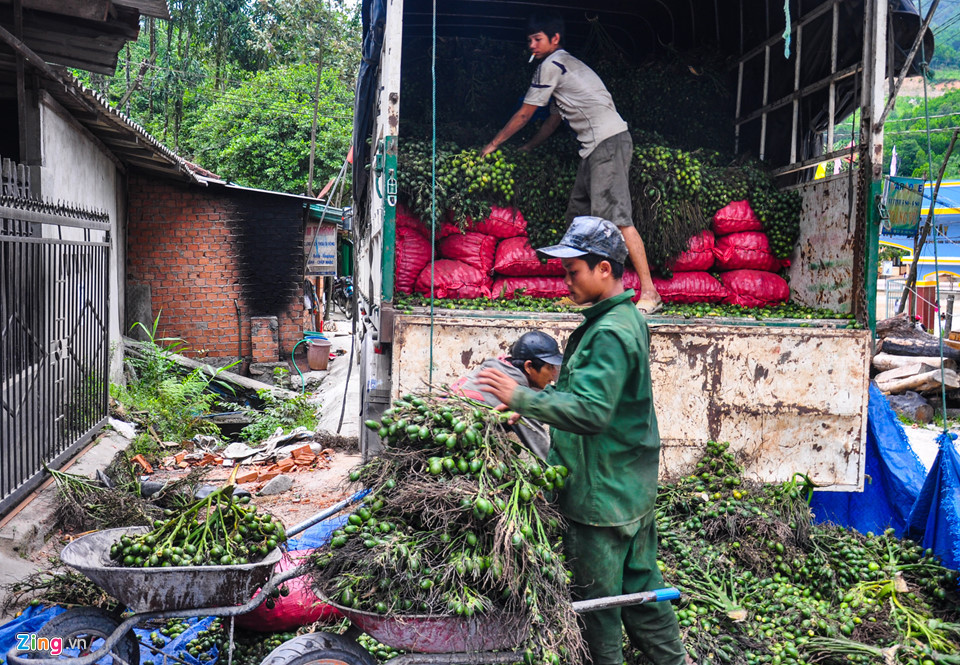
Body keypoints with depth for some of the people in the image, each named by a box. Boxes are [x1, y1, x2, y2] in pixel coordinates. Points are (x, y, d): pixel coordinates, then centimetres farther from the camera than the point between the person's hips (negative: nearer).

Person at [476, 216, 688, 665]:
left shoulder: (611, 333, -22)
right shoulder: (625, 319, 11)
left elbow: (590, 411, -31)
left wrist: (521, 398, -31)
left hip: (602, 493, -10)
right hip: (632, 487, 10)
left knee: (595, 596, 6)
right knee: (638, 584, 22)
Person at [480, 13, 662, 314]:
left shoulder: (550, 65, -2)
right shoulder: (566, 65, 28)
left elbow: (524, 114, 4)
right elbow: (553, 119, 35)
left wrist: (493, 145, 15)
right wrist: (525, 149, 41)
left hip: (608, 142, -10)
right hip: (596, 148, 10)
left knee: (616, 217, -18)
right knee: (578, 216, 8)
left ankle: (649, 293, -20)